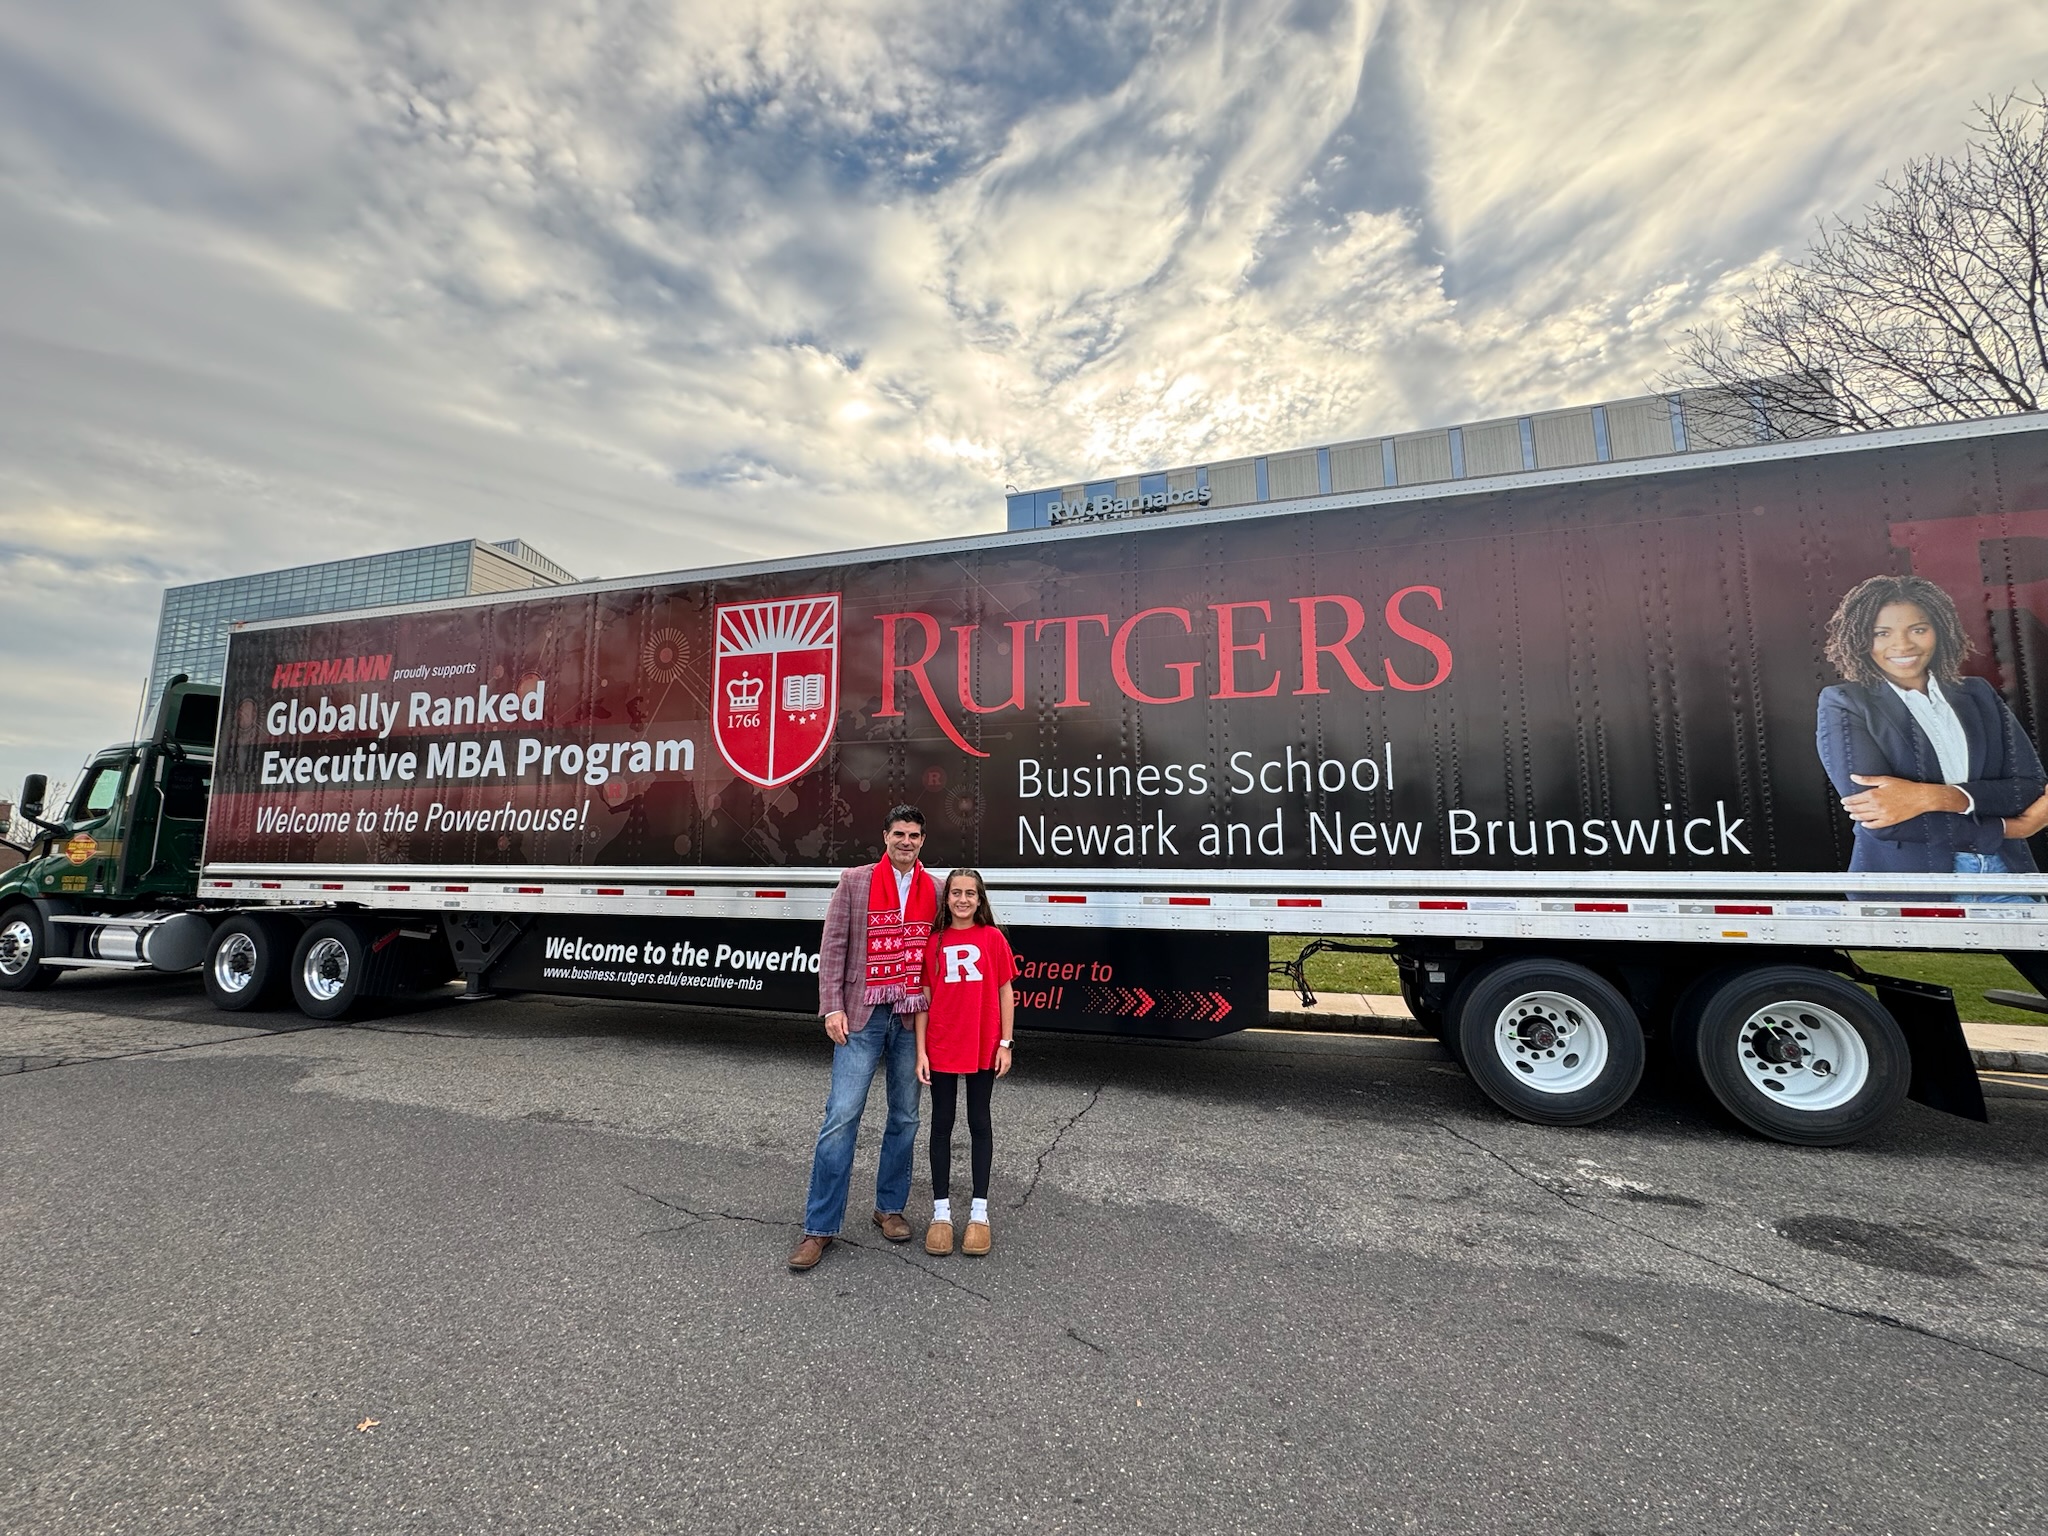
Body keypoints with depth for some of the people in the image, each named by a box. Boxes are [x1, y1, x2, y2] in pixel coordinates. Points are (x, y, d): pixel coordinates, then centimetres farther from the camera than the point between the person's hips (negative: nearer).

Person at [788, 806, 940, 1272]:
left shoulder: (935, 891, 5)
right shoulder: (854, 882, -2)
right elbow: (832, 946, -3)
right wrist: (832, 1008, -8)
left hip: (912, 1019, 3)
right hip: (862, 1015, -3)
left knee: (905, 1118, 12)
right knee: (842, 1116, -3)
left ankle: (890, 1207, 30)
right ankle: (819, 1227, 9)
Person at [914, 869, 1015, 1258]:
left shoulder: (992, 938, -4)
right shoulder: (933, 941, -1)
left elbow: (1005, 992, 0)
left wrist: (1005, 1043, -2)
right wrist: (920, 1050, -3)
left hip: (983, 1047, -1)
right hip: (941, 1048, 1)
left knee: (980, 1124, 11)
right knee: (942, 1124, 11)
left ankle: (979, 1212, 23)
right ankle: (941, 1212, 24)